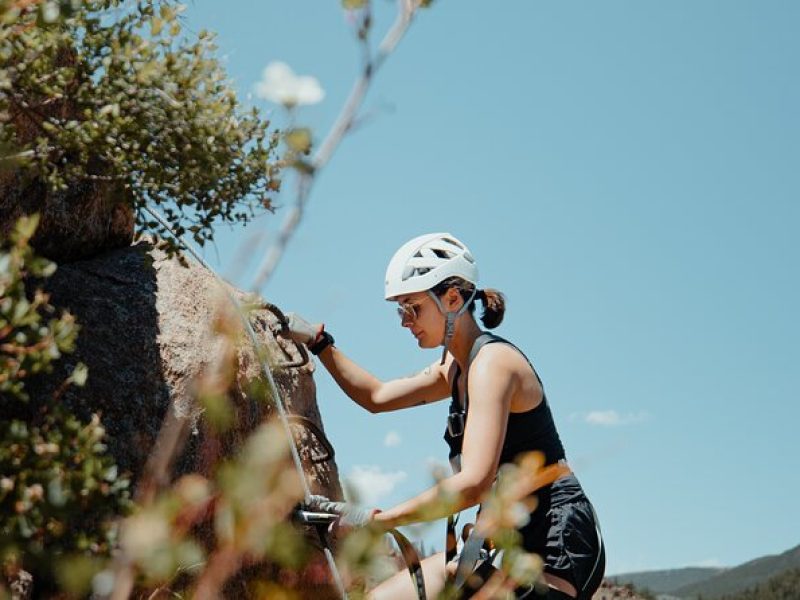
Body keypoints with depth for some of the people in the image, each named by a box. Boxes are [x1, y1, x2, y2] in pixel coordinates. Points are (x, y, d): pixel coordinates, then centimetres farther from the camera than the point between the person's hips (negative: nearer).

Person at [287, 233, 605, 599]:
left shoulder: (492, 360, -17)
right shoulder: (456, 367, 12)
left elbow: (473, 484, -28)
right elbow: (378, 397, 22)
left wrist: (378, 520, -26)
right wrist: (318, 342, 16)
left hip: (555, 540, -10)